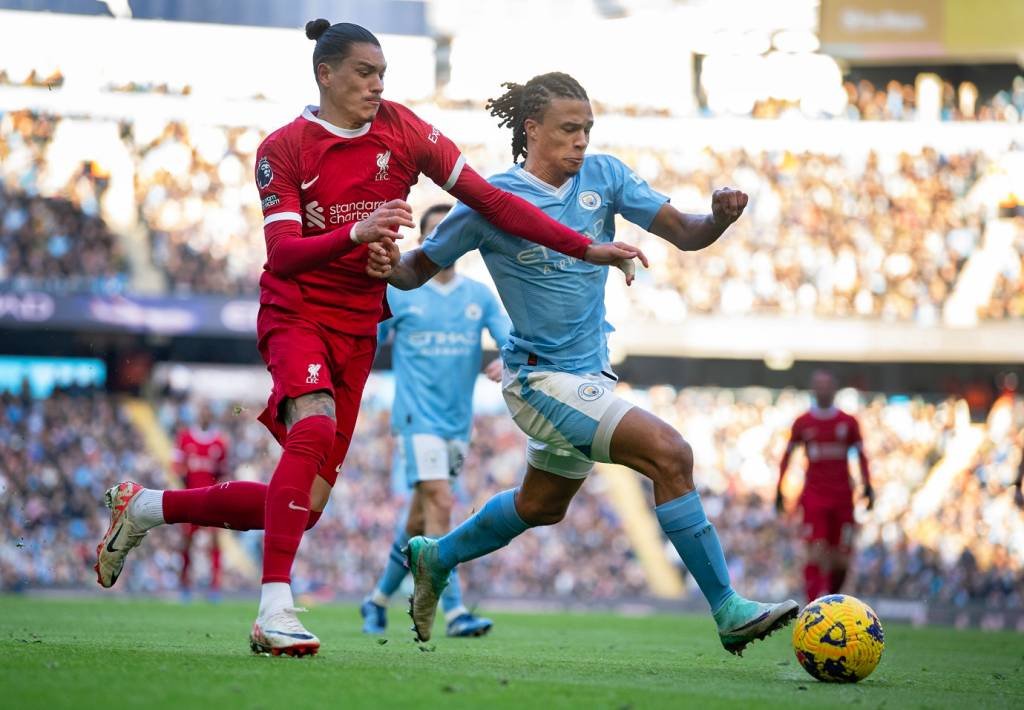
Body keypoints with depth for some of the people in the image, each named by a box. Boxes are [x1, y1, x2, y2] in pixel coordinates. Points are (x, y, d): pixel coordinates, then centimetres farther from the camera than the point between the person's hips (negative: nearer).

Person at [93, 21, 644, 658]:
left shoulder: (401, 129, 1)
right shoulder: (284, 148, -8)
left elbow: (489, 199, -1)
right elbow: (282, 254, -17)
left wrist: (586, 248, -7)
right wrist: (356, 232, -35)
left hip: (358, 330, 5)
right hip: (296, 313, -5)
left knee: (305, 505, 1)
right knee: (316, 426, -35)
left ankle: (145, 507, 20)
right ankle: (275, 609, -35)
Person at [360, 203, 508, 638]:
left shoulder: (480, 296, 9)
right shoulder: (397, 293, 1)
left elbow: (510, 338, -2)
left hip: (457, 423, 5)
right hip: (417, 418, -4)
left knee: (420, 518, 11)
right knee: (439, 505, -19)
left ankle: (379, 599, 28)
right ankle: (454, 612, -22)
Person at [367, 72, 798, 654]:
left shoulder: (603, 175, 0)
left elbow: (683, 234, -3)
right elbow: (420, 269, -4)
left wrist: (720, 217, -25)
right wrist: (389, 267, -26)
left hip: (590, 375, 7)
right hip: (542, 380, -7)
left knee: (541, 507, 25)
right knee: (670, 453, -23)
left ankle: (436, 558, 48)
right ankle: (729, 613, -19)